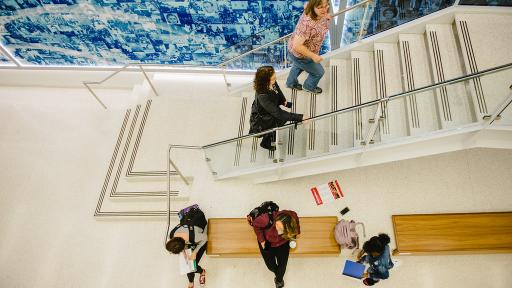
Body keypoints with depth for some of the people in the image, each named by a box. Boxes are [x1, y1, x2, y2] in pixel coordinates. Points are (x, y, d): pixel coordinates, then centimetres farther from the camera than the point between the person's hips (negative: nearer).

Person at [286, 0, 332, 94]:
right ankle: (309, 86, 48)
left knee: (299, 66, 36)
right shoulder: (307, 24, -42)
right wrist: (313, 56, -31)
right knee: (318, 72, 17)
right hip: (299, 55, -8)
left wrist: (325, 16, 4)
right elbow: (297, 46, -40)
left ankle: (291, 83, 64)